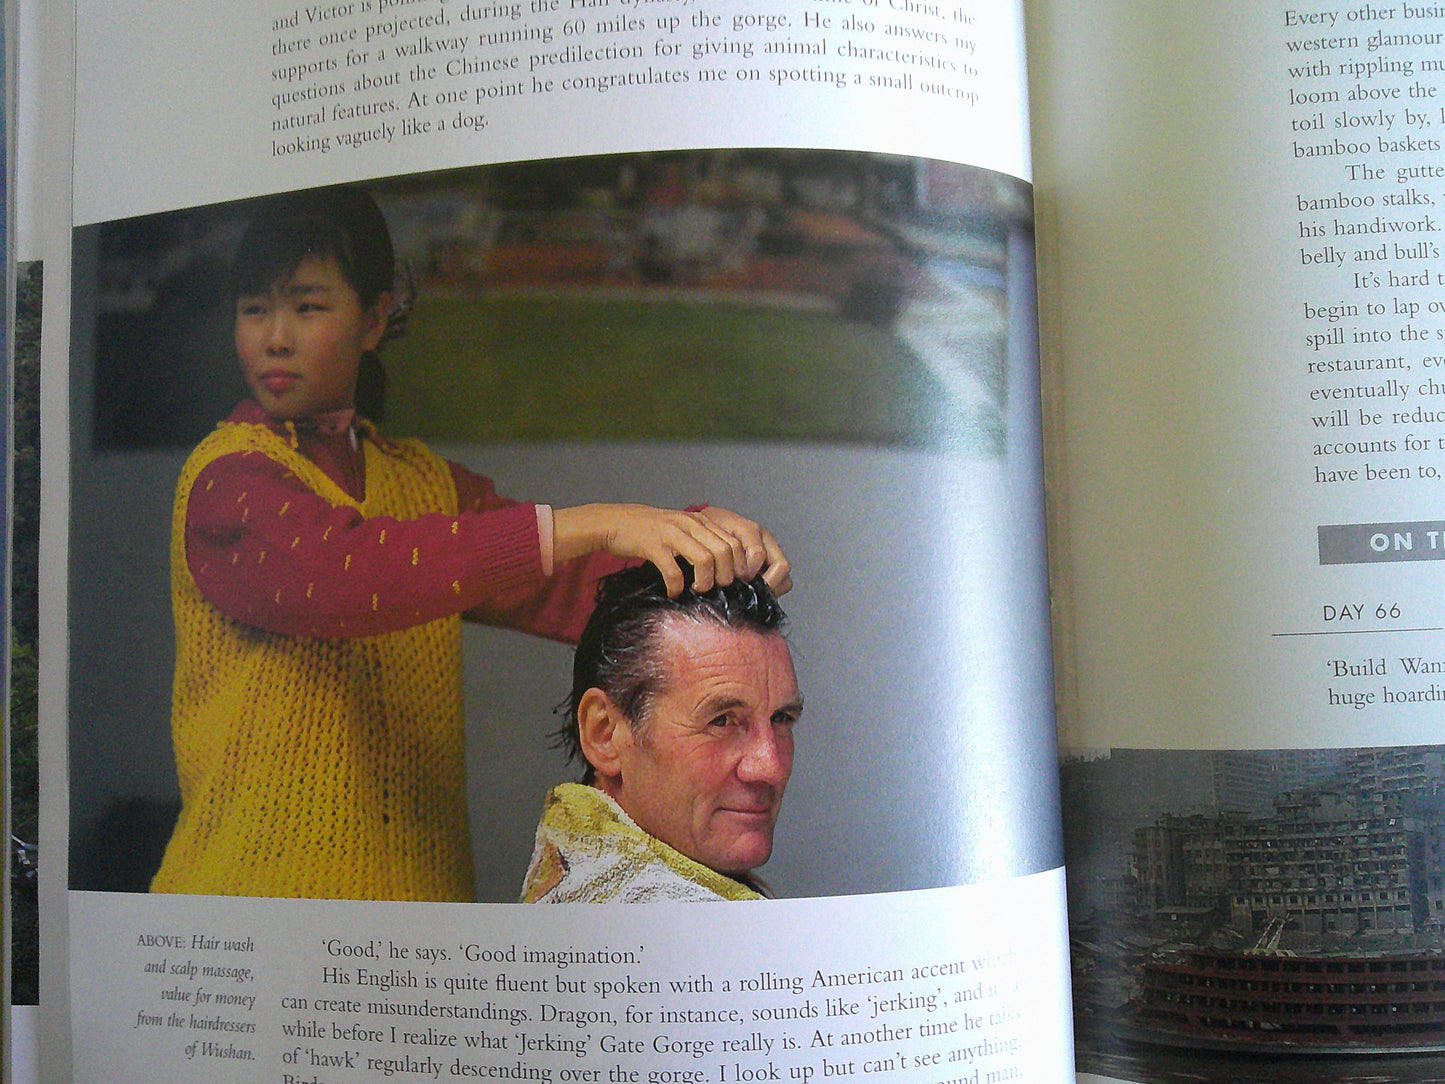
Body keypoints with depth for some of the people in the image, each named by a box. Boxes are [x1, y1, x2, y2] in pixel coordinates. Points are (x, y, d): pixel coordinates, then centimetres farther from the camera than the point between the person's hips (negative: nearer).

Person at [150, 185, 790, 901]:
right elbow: (335, 573, -28)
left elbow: (568, 587, -2)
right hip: (257, 880, -5)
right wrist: (588, 525, -34)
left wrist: (700, 540, -21)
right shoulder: (226, 475, -8)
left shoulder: (423, 481, 10)